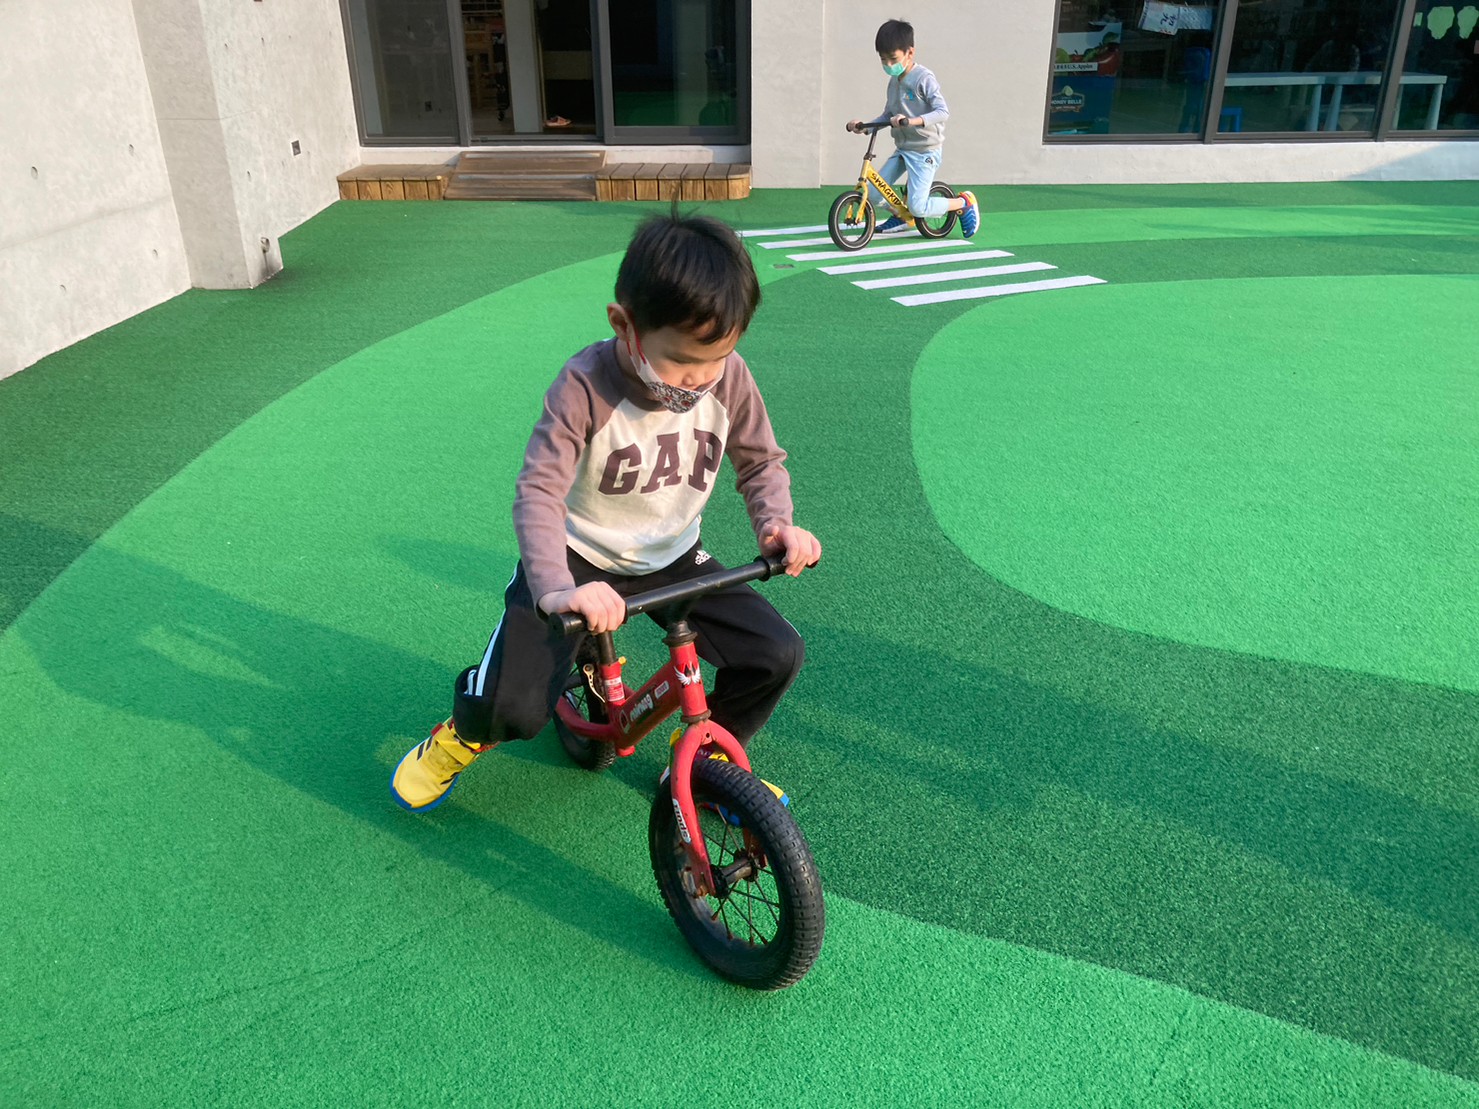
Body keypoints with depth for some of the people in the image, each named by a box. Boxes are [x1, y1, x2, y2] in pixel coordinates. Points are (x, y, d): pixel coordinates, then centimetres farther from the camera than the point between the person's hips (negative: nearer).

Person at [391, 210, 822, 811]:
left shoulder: (729, 378, -14)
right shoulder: (585, 386, -25)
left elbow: (762, 463, -1)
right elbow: (538, 492, -31)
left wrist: (776, 523, -23)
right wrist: (557, 589, -47)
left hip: (673, 558, 4)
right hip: (580, 558, -3)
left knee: (777, 654, -12)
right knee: (515, 710, -19)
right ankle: (466, 734, 22)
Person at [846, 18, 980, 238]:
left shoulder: (924, 79, -15)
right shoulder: (894, 81, 8)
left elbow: (943, 111, -25)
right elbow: (888, 115, 11)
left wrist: (912, 121, -40)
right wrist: (864, 125, -6)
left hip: (925, 151, -7)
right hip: (902, 149, 7)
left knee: (918, 208, -15)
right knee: (872, 194, -3)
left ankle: (964, 203, 9)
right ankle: (903, 216, 24)